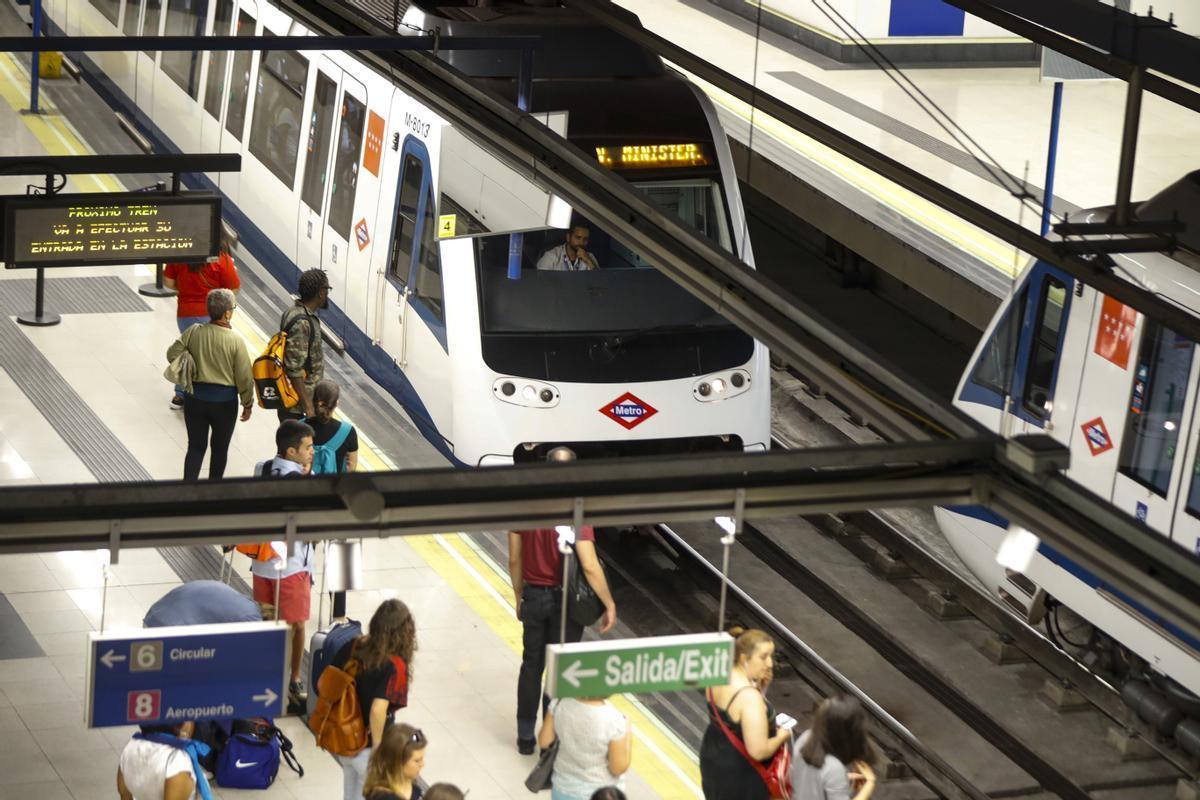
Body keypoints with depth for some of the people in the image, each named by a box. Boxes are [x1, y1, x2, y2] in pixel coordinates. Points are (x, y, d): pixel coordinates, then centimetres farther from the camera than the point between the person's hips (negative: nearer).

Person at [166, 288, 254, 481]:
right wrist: (248, 404, 2)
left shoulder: (193, 332, -9)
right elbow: (244, 377, -12)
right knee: (220, 448, 16)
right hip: (224, 400, -2)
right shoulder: (235, 340, -17)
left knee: (196, 446, 12)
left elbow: (172, 354, -5)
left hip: (195, 397, 2)